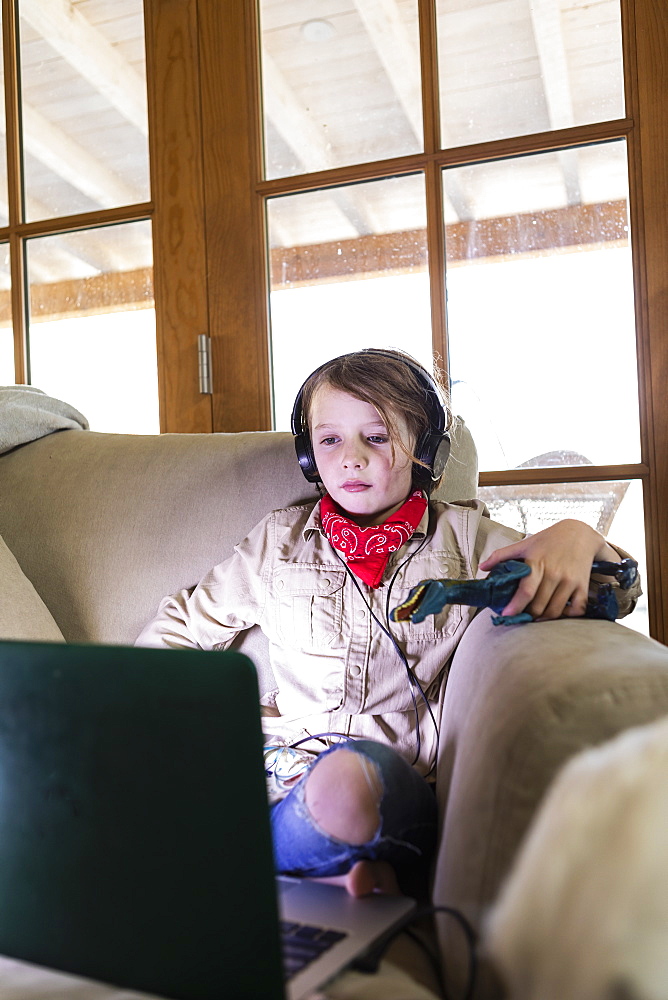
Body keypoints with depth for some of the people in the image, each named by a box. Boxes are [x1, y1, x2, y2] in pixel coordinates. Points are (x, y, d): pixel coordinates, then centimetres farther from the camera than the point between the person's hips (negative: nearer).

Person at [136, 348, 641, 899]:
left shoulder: (464, 535, 11)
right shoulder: (280, 538, 17)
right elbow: (187, 620, 27)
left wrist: (577, 536, -13)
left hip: (397, 773, -3)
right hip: (286, 760, 4)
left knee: (348, 779, -40)